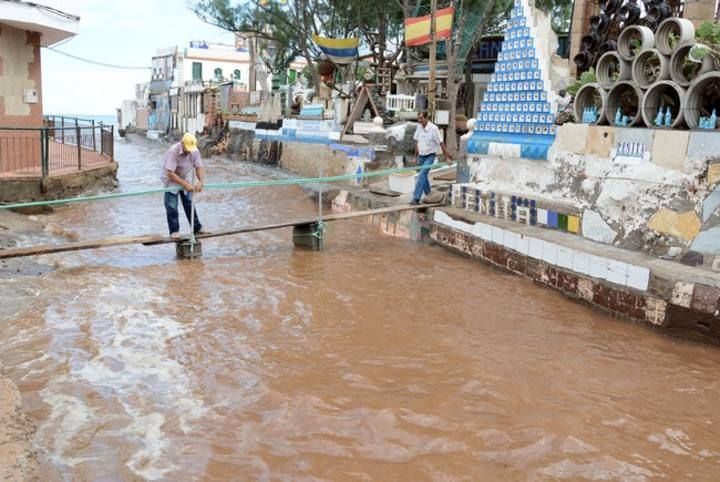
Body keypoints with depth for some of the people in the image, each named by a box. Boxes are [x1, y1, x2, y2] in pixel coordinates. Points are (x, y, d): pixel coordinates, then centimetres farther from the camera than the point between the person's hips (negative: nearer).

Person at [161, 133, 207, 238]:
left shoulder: (194, 151, -19)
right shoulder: (173, 151, -34)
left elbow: (199, 167, -15)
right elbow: (170, 174, -35)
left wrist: (201, 181, -33)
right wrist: (185, 184, -38)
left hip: (186, 178, 4)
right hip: (171, 180, -4)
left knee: (189, 204, 10)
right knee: (172, 206, -5)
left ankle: (197, 228, 19)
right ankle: (174, 231, 4)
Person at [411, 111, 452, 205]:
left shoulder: (433, 128, -16)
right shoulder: (419, 127, 1)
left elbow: (441, 143, -12)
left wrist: (447, 157, -8)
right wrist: (416, 156, 12)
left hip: (429, 156, -6)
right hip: (421, 156, 6)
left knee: (422, 175, -17)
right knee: (424, 176, 14)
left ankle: (416, 198, -18)